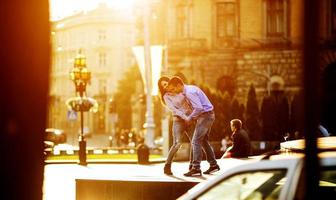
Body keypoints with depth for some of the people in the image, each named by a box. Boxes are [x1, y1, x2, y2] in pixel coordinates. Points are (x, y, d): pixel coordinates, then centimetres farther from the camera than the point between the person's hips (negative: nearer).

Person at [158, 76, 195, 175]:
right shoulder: (166, 96, 3)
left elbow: (189, 103, 15)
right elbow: (173, 109, -9)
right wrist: (184, 117, -19)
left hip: (189, 119, 4)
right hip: (178, 120, -4)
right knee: (177, 143, -18)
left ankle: (192, 165, 6)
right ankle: (167, 166, -9)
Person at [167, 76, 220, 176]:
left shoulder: (189, 92, -21)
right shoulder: (190, 88, 11)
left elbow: (199, 108, -26)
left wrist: (190, 118, -15)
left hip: (205, 115, -10)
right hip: (208, 115, 10)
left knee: (196, 141, -10)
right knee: (204, 141, 18)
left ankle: (196, 168, -12)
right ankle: (213, 165, 24)